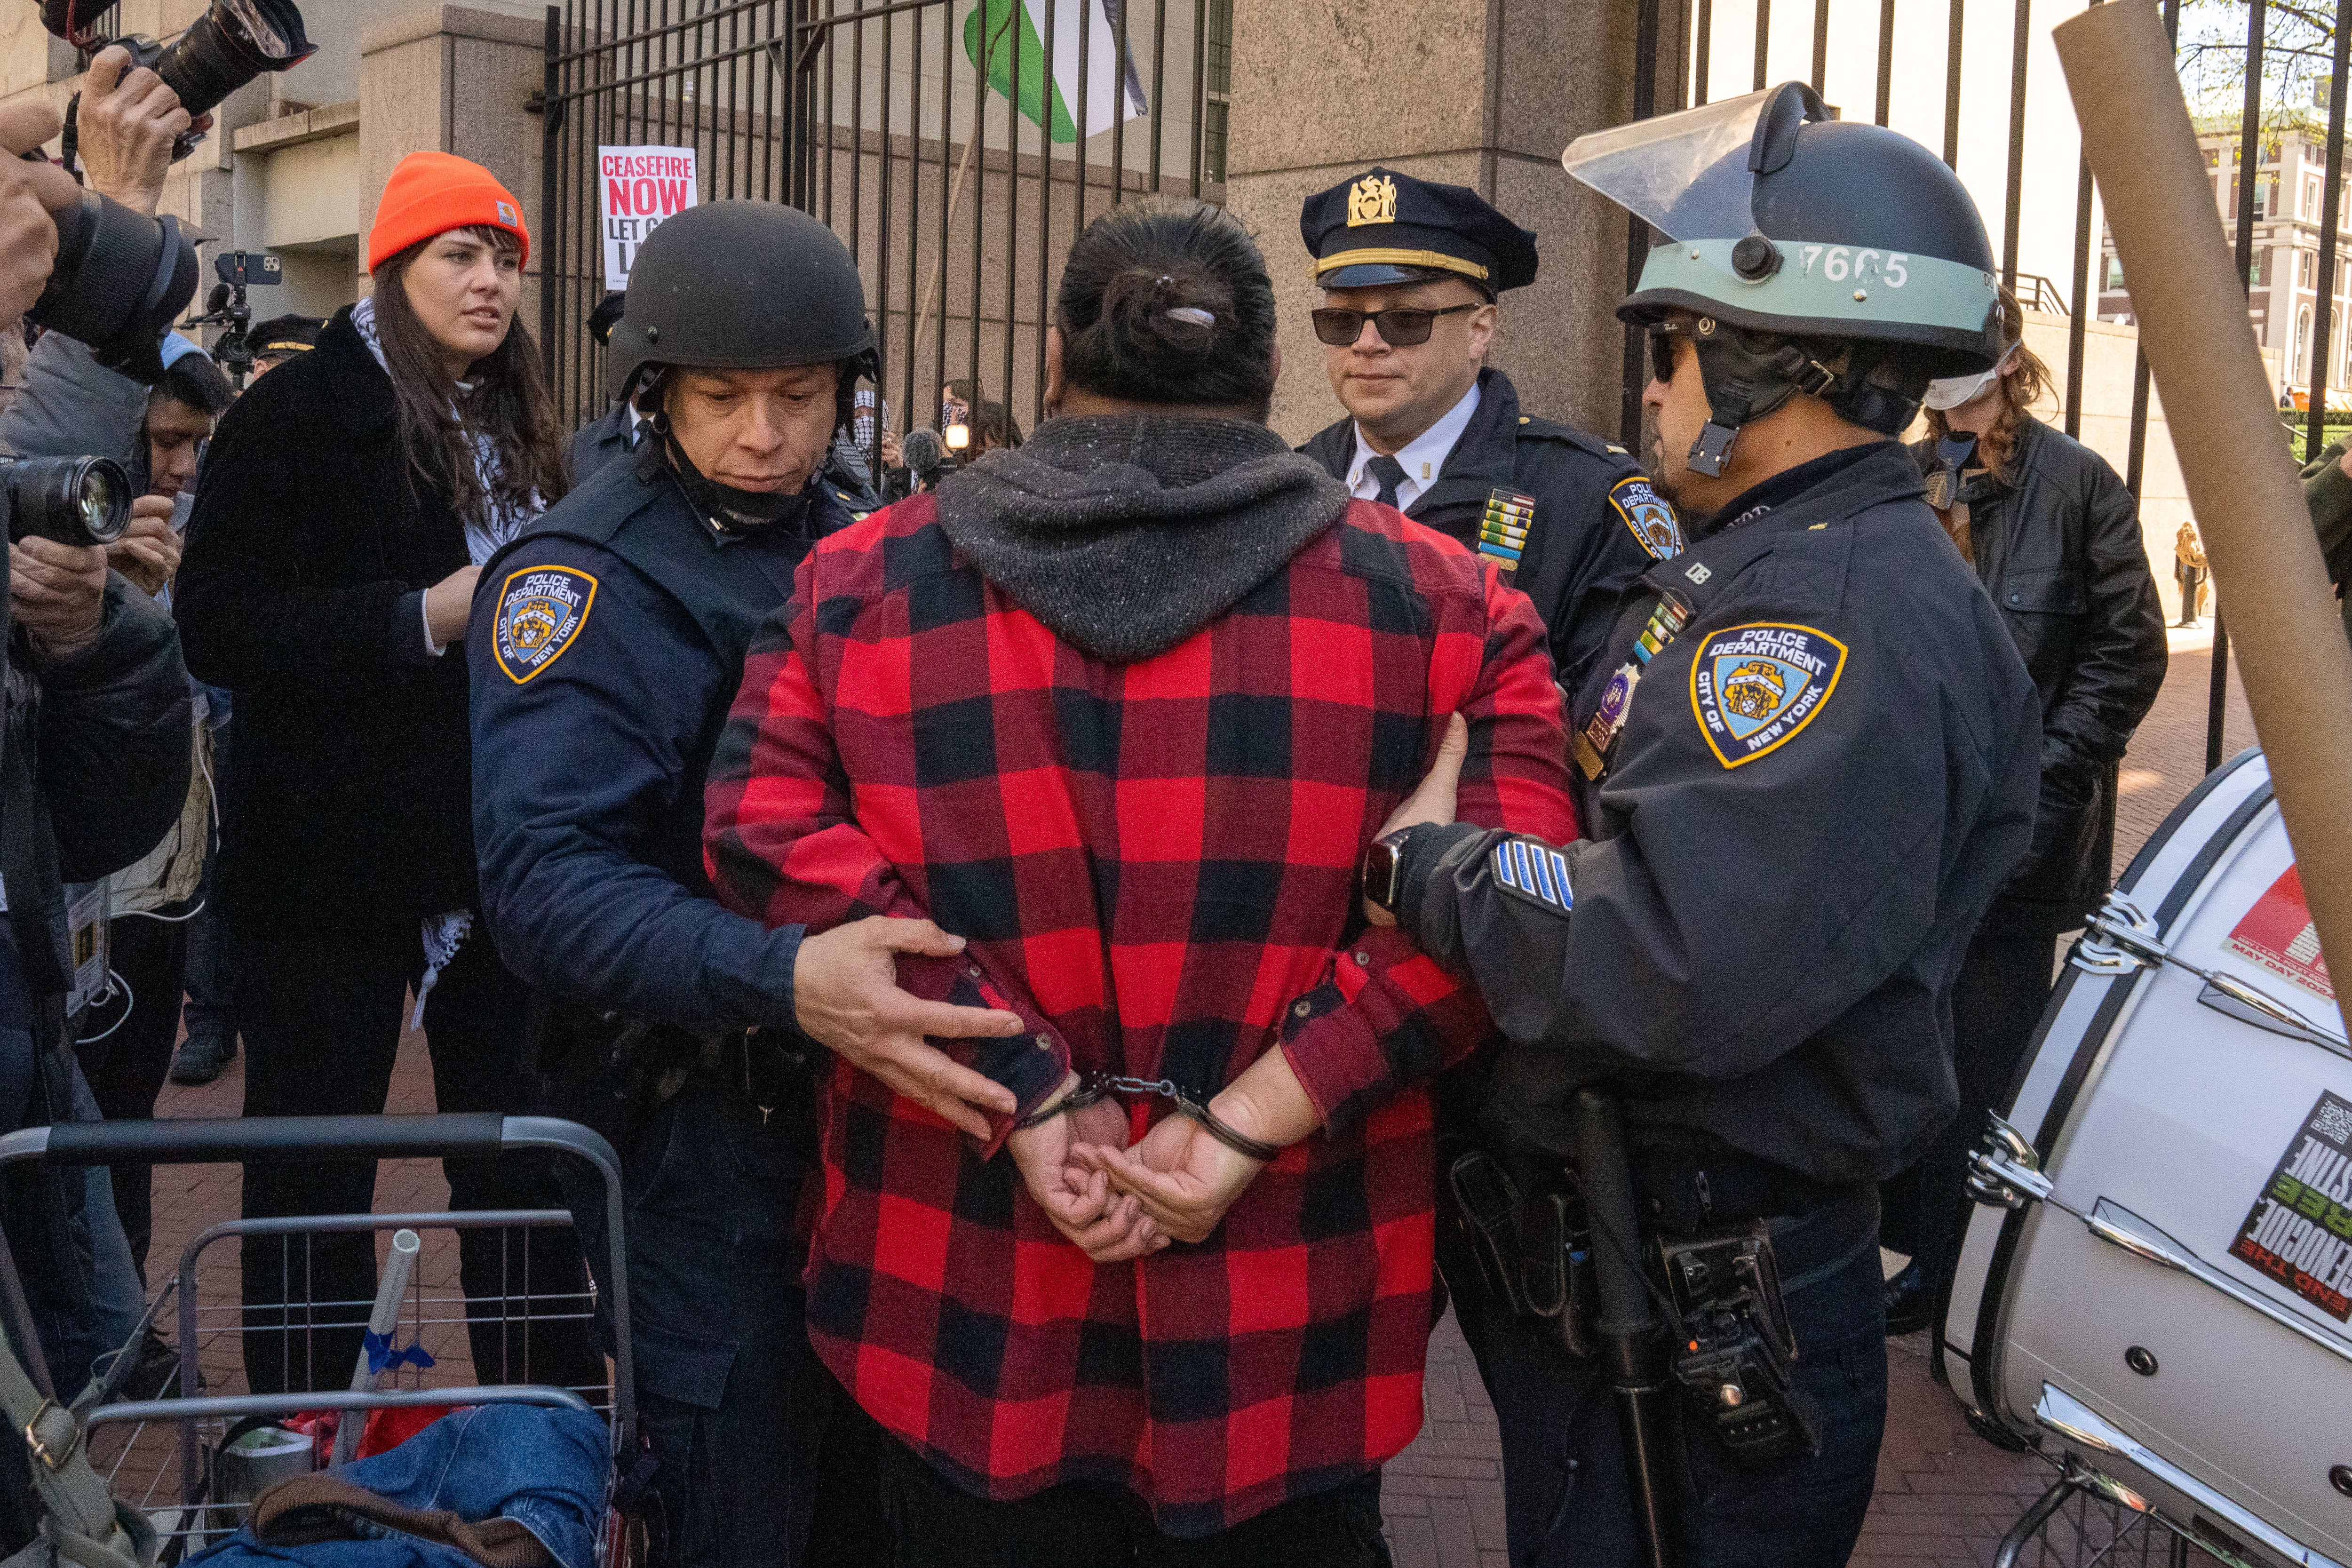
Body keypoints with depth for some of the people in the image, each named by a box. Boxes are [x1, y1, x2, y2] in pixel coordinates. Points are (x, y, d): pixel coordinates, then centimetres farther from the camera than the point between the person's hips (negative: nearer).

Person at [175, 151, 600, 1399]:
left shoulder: (519, 429, 14)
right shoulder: (301, 414, -7)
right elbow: (219, 629, -16)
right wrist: (426, 617, -22)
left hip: (497, 859, 6)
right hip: (333, 862, -6)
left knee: (521, 1153, 11)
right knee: (315, 1165, 5)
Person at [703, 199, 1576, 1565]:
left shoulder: (863, 579, 0)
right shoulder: (1437, 597, -3)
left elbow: (771, 833, -13)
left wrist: (1029, 1093, -14)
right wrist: (1252, 1116, -16)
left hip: (966, 1330, 1)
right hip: (1291, 1349, 0)